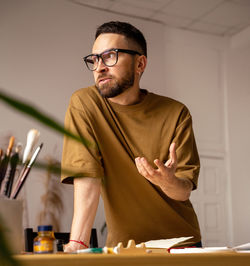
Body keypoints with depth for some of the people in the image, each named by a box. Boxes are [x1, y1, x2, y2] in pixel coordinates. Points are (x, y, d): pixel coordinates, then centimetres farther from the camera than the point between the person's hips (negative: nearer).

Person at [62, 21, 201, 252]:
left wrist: (169, 182, -28)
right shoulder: (84, 104, -5)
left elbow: (184, 192, -6)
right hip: (124, 244, -1)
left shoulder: (176, 113, -4)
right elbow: (87, 177, -13)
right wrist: (77, 243, -24)